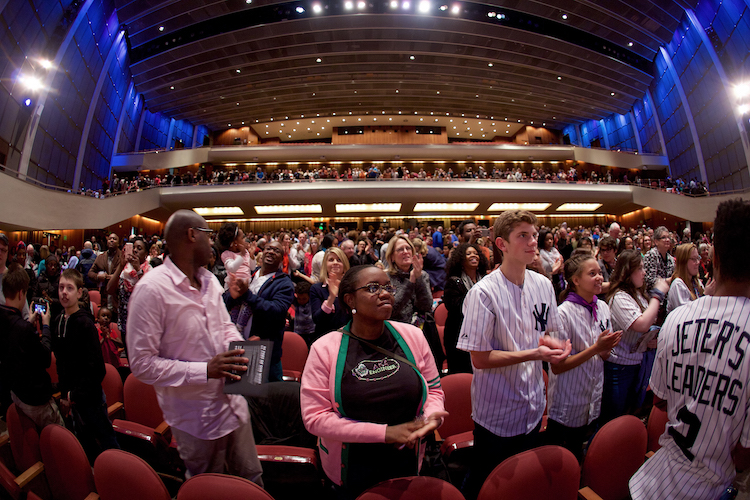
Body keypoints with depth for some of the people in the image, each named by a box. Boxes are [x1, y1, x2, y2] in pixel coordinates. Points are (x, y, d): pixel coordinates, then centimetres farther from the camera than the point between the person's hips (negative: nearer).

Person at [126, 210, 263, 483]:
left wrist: (242, 349, -6)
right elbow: (142, 364, -18)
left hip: (234, 405, 6)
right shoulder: (151, 289, -20)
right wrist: (206, 370, -24)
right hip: (198, 419, -6)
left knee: (251, 479, 22)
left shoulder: (209, 280, 3)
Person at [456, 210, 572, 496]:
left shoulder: (543, 285, -1)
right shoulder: (484, 293, -23)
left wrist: (551, 343, -10)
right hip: (496, 413, -6)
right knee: (486, 485, 16)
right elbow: (480, 358, -21)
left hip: (533, 407, 6)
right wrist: (533, 354, -26)